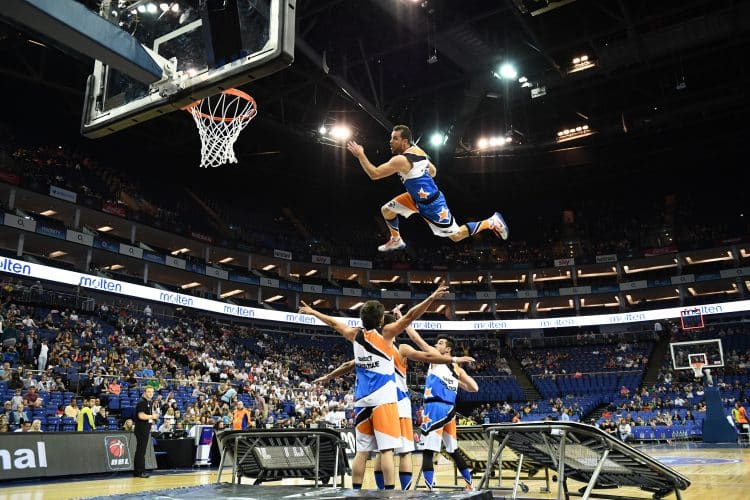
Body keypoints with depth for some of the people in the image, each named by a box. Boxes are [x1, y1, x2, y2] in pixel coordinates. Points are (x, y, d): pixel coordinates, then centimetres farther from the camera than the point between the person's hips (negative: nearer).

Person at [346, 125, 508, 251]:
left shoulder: (401, 160, -28)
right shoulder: (418, 151, 0)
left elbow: (374, 174, -26)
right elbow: (433, 172, 13)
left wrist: (360, 155, -18)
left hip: (431, 204, -9)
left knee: (456, 236, 4)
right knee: (386, 210, 7)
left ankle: (492, 221, 16)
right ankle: (396, 241, 28)